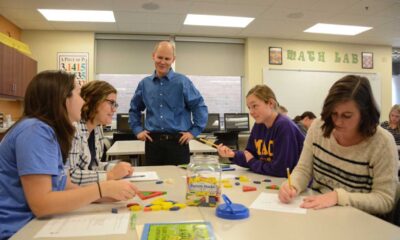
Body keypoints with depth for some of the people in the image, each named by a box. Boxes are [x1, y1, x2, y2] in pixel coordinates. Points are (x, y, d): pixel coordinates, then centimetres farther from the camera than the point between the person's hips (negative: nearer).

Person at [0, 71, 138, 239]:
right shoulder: (36, 131, -19)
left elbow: (65, 187, 5)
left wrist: (103, 195, -9)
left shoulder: (51, 131, 7)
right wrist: (102, 189, -23)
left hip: (31, 225, 8)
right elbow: (41, 204, -24)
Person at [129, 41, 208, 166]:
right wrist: (137, 130, 12)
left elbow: (200, 107, -1)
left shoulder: (183, 82, -2)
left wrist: (194, 132, -4)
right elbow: (134, 109, 22)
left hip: (178, 141, -3)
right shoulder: (144, 84, 9)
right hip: (153, 142, 3)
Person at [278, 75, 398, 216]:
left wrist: (338, 196, -23)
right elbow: (303, 169, 2)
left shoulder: (382, 142, -14)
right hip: (316, 213, 3)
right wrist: (293, 186, -18)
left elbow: (385, 200, -11)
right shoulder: (318, 127, -6)